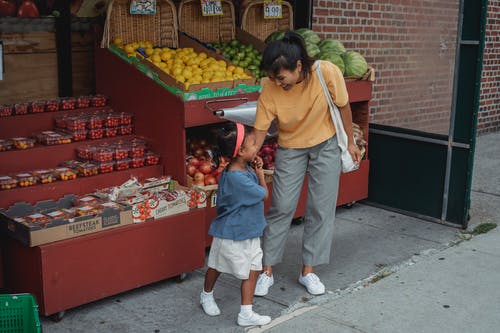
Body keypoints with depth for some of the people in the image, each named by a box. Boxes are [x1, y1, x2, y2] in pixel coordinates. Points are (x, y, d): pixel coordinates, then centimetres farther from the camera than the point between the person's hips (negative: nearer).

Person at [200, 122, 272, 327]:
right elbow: (263, 194, -21)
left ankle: (246, 313, 18)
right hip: (231, 234, -8)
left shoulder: (244, 168, -3)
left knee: (253, 269, 7)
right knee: (217, 266, 15)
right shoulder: (237, 177, -32)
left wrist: (256, 169, -5)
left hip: (248, 232, 9)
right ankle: (207, 296, 40)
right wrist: (260, 173, -5)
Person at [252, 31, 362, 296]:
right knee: (281, 207, -1)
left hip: (326, 145, 1)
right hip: (290, 149, 0)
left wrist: (350, 142, 1)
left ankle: (308, 271, 16)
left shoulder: (327, 73, -27)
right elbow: (259, 131, -19)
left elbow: (343, 107, -10)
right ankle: (267, 271, 12)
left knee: (321, 209, 3)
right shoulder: (270, 91, -26)